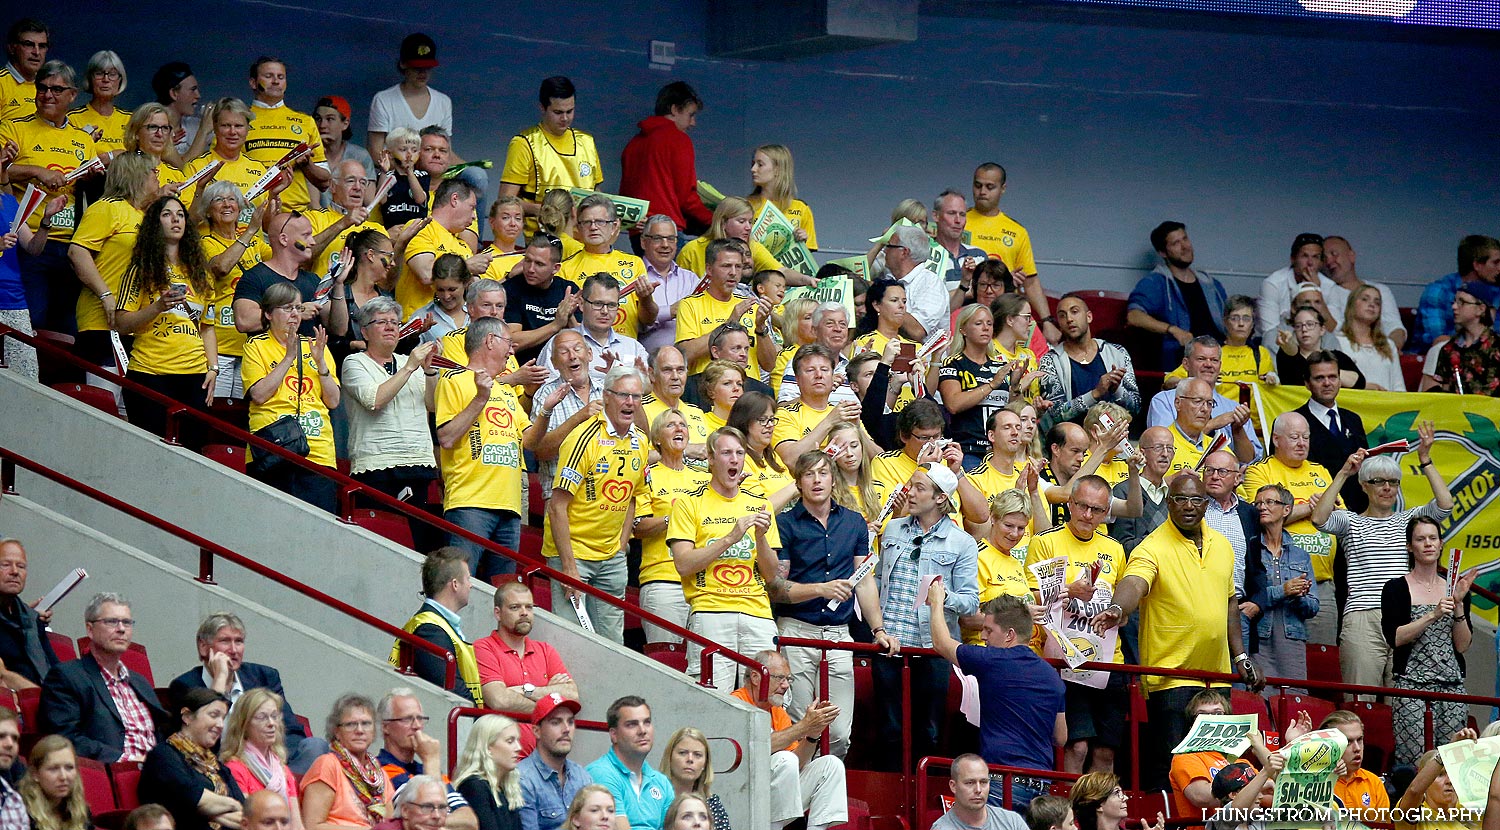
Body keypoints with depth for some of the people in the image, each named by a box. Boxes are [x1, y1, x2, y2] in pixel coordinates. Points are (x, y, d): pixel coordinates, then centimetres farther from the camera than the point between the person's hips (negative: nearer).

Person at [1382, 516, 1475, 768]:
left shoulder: (1454, 587, 13)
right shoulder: (1396, 589, 4)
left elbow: (1463, 645, 8)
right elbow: (1394, 638, -8)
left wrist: (1458, 604, -5)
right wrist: (1433, 616, -15)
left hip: (1452, 685, 3)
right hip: (1411, 682, -3)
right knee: (1410, 761, -12)